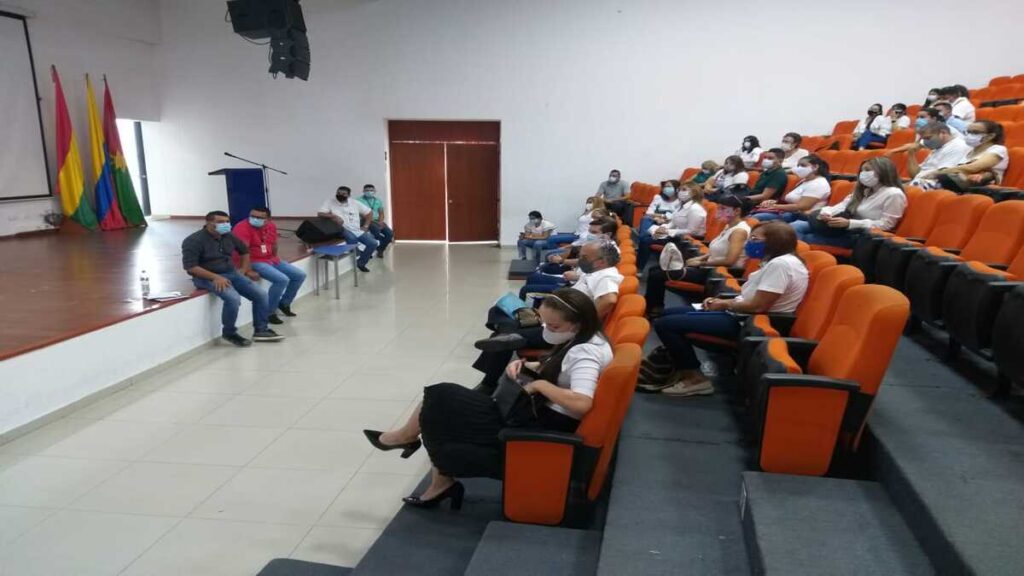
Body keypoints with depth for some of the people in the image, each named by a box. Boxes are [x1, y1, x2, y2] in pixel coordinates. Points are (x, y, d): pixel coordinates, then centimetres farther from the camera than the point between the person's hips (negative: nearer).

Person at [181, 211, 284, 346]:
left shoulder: (228, 236, 6)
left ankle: (261, 330, 7)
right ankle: (229, 333, -11)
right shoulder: (194, 240, -14)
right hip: (207, 277, -7)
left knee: (261, 295, -7)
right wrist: (215, 277, -27)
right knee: (233, 298, -33)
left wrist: (244, 269, 12)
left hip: (231, 273, 7)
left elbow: (244, 250, 25)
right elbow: (190, 266, -21)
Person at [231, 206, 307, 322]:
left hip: (270, 260, 9)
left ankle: (284, 303, 23)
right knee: (282, 279, -27)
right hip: (253, 262, -9)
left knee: (300, 275, 7)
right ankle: (269, 312, -12)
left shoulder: (272, 226, 5)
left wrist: (275, 258, 14)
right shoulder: (243, 227, -19)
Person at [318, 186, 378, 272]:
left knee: (373, 243, -11)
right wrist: (334, 216, -28)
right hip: (343, 230, -4)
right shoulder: (329, 202, 0)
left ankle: (361, 263, 9)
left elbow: (369, 212, 17)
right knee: (352, 238, -38)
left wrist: (366, 226, 7)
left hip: (358, 230, 4)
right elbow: (320, 214, -13)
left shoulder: (354, 203, 10)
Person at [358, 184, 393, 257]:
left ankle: (380, 250, -1)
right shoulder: (360, 200, -2)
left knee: (389, 233, -19)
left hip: (378, 221, 5)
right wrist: (373, 221, -20)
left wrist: (380, 222, -9)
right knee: (377, 229, -37)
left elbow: (381, 213, 13)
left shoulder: (378, 201, 15)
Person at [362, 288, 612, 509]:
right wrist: (524, 365, 1)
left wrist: (539, 385, -26)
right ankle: (441, 483, 15)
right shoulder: (582, 340, 6)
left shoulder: (585, 354, -24)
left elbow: (582, 403, -39)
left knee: (440, 399, -2)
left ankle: (406, 436, 28)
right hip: (538, 413, 10)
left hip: (545, 426, -10)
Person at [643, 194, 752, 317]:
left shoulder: (740, 230, -17)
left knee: (657, 275, -14)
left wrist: (701, 263, -13)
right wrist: (700, 258, 4)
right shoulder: (729, 226, 13)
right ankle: (655, 307, 11)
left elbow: (729, 260, -25)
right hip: (709, 268, 11)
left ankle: (649, 310, 4)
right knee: (655, 270, 7)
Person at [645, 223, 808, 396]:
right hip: (741, 315, 11)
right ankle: (677, 368, 16)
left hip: (744, 323, -11)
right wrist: (722, 301, 2)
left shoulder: (781, 264, -19)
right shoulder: (777, 261, 14)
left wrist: (725, 305, -8)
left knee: (664, 324, -14)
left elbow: (758, 306, -24)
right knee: (670, 313, 16)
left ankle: (695, 377, -2)